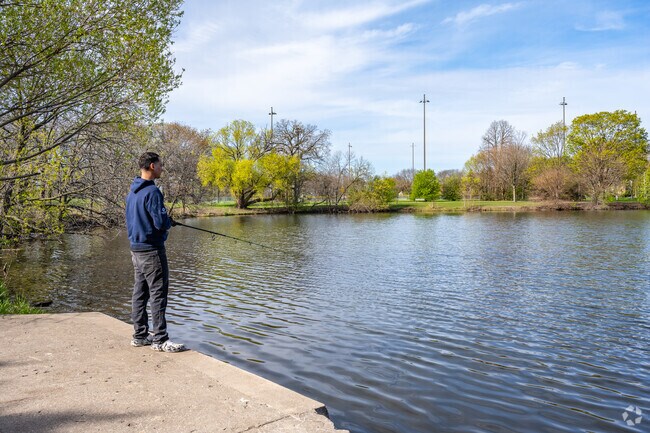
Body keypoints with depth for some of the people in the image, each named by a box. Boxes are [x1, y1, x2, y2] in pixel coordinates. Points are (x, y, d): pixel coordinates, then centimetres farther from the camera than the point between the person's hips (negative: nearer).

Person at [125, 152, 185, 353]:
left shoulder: (132, 192, 12)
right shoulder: (152, 191, -17)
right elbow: (161, 223, -23)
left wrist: (166, 221, 16)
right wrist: (170, 222, 0)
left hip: (136, 249, 9)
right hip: (151, 249, -9)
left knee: (140, 293, 13)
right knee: (158, 294, -4)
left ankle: (140, 335, 21)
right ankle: (160, 339, 0)